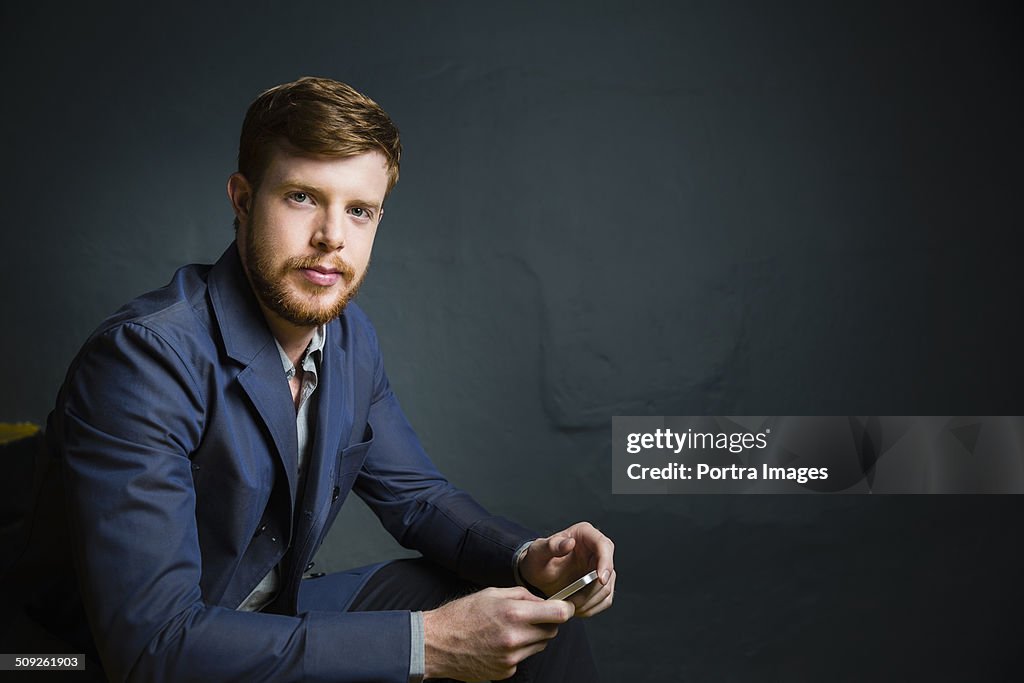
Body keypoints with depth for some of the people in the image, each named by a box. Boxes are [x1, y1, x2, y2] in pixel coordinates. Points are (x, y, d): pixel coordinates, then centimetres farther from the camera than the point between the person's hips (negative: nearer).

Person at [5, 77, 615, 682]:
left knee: (540, 617, -1)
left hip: (281, 614, 7)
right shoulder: (146, 355, -27)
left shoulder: (349, 336, -2)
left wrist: (527, 559, -13)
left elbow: (416, 495, 8)